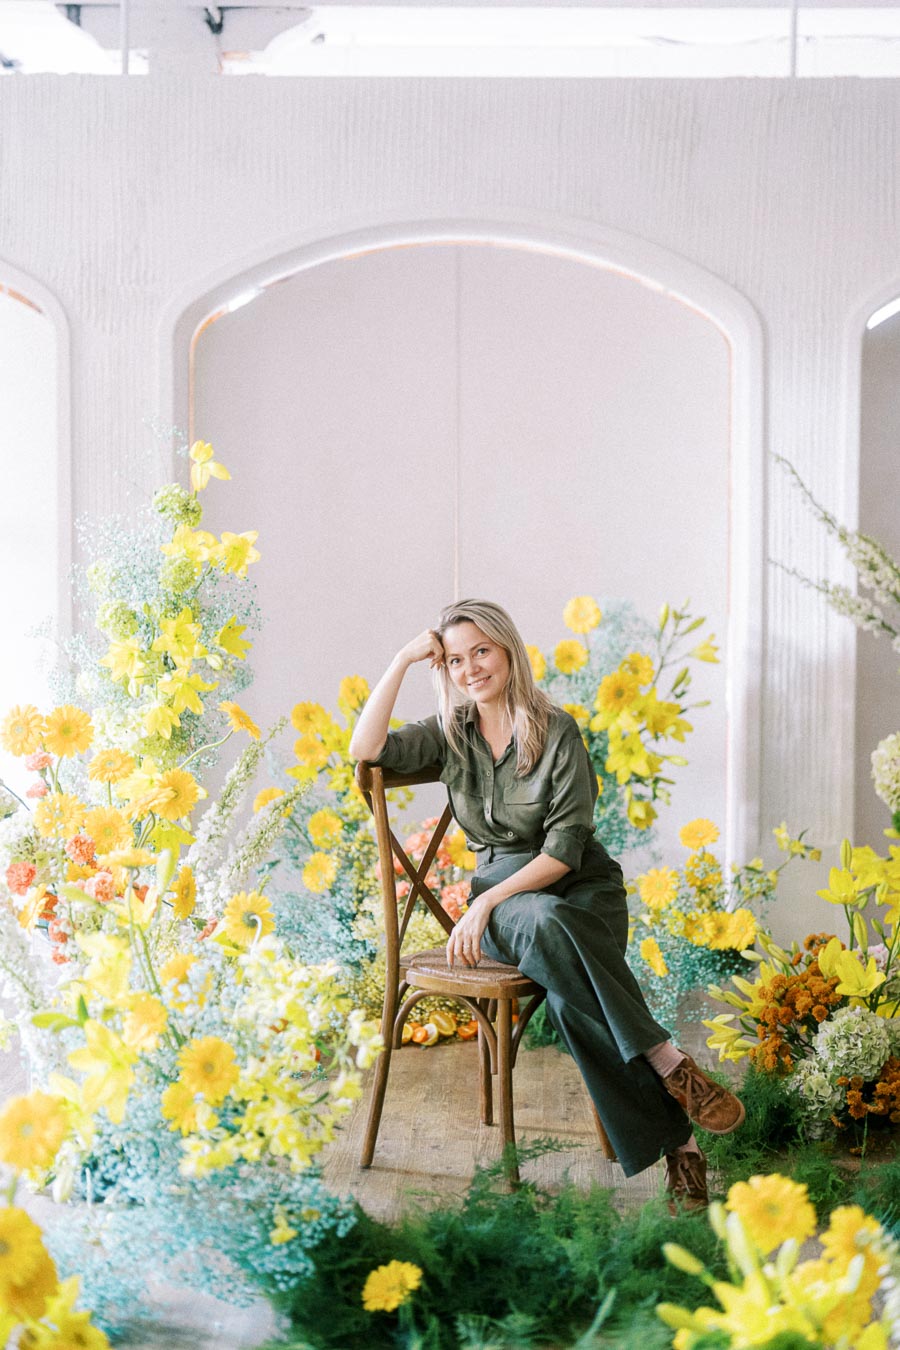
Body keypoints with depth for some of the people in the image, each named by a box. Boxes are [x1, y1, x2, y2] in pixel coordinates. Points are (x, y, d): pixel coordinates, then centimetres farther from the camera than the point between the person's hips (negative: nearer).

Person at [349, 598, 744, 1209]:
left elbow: (566, 846, -10)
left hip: (582, 889, -2)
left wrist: (487, 901, -19)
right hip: (501, 898, 2)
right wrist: (403, 660, -6)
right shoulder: (451, 734, 8)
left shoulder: (557, 731, -4)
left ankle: (677, 1139, -34)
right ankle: (670, 1066, -37)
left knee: (568, 990, -37)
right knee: (545, 924, -38)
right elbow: (366, 750, -7)